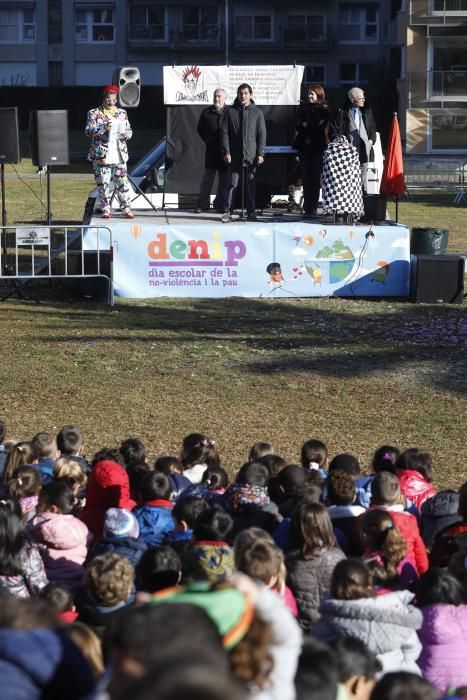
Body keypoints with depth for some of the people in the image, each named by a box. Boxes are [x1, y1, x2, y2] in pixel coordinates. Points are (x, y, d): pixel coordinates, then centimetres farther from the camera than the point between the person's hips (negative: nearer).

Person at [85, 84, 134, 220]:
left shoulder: (122, 113, 15)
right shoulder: (94, 113, 3)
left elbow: (129, 130, 19)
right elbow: (88, 131, -7)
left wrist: (127, 134, -5)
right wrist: (103, 128, -22)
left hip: (119, 156, 3)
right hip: (101, 156, -3)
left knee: (122, 183, -1)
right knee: (103, 184, -1)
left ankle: (126, 208, 3)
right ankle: (106, 209, 8)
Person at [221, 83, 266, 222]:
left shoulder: (257, 112, 6)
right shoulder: (231, 111, 5)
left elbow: (262, 134, 5)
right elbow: (225, 132, 4)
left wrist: (260, 153, -3)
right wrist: (227, 151, -5)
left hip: (251, 156, 0)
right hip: (235, 156, 0)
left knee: (250, 185, 5)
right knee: (233, 184, -2)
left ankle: (251, 212, 11)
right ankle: (227, 211, 3)